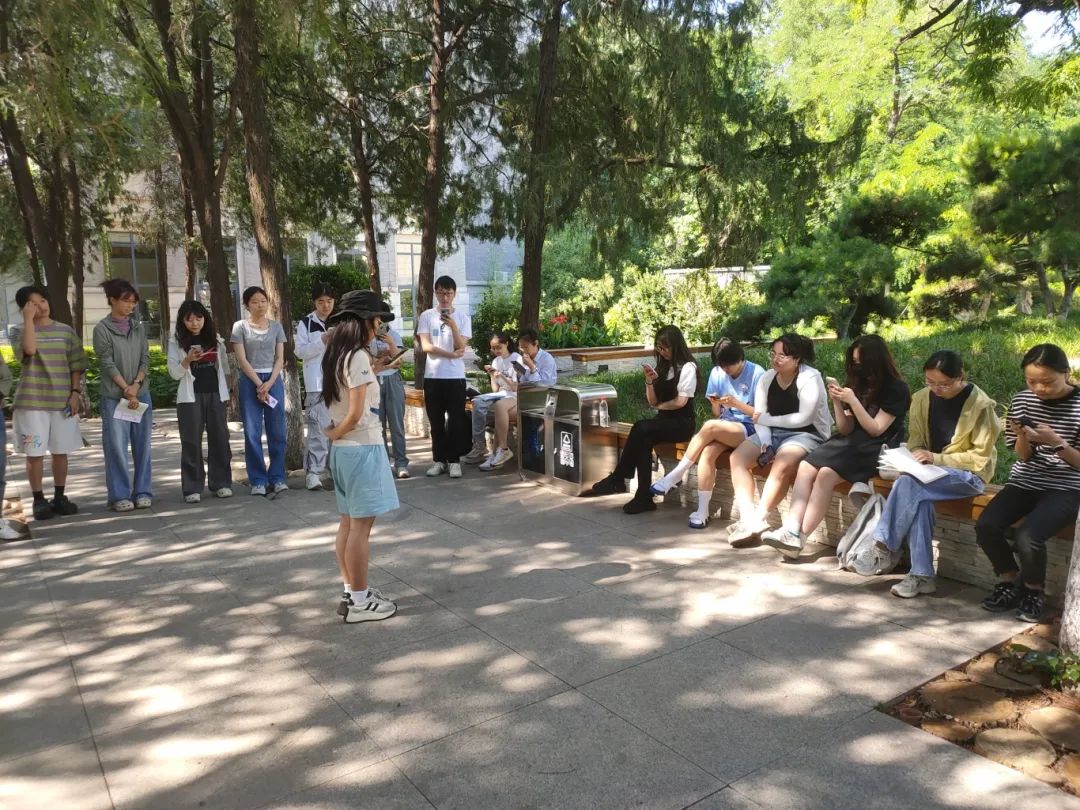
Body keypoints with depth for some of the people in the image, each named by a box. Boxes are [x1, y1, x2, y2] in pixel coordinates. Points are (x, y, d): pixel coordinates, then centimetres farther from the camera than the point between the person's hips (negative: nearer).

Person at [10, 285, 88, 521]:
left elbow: (76, 366, 8)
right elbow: (30, 349, -20)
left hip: (63, 401, 2)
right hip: (31, 402, -2)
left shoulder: (66, 331, 8)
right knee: (34, 453, 0)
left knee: (60, 452, 7)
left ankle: (59, 497, 18)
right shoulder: (18, 330, 2)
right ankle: (39, 499, 11)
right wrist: (28, 319, -14)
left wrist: (75, 393, -2)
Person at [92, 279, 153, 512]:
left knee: (142, 445, 6)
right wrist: (126, 389, -13)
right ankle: (120, 495, 5)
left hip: (141, 394, 4)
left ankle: (142, 492, 14)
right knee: (117, 446, -2)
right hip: (114, 396, -4)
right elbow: (107, 363, -8)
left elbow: (145, 359, 6)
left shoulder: (139, 327, 10)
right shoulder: (102, 329, -3)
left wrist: (136, 385, -8)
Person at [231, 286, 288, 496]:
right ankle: (258, 481, 5)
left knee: (277, 432, 1)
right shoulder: (240, 327, 2)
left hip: (274, 380, 2)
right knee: (252, 433, -2)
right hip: (250, 381, -2)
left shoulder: (276, 326, 9)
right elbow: (242, 360, -4)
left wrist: (269, 383, -9)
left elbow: (280, 359, 4)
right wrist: (259, 384, -11)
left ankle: (277, 478, 8)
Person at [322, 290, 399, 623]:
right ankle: (359, 602, 5)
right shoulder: (358, 357, -16)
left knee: (348, 523, 14)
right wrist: (335, 433, -2)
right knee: (361, 525, -3)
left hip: (343, 449, 9)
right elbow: (356, 414, -19)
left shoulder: (337, 355, 11)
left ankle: (351, 592, 23)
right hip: (362, 447, -9)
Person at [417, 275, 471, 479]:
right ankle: (439, 460, 15)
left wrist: (453, 326, -18)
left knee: (456, 420, 1)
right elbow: (426, 346, -6)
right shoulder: (426, 316, 3)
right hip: (432, 376, 0)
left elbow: (461, 347, -5)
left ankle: (454, 460, 9)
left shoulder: (462, 318, 4)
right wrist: (451, 354, -10)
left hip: (455, 376, 0)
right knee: (436, 421, 7)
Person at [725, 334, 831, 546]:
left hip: (806, 434, -6)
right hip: (773, 433, 7)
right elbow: (759, 416, 0)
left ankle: (758, 518, -26)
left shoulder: (810, 378, -12)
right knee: (737, 458, -16)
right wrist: (765, 441, -17)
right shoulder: (767, 378, 6)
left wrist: (766, 420, -13)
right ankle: (748, 518, -26)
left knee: (781, 465, -36)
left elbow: (804, 418, -20)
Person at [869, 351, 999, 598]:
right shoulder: (921, 399, 4)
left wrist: (937, 459, -21)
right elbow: (915, 439, 11)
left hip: (968, 474, -4)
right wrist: (916, 454, -13)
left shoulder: (980, 405, -11)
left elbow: (980, 457, -10)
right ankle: (921, 575, -27)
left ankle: (885, 545, -22)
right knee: (919, 498, -31)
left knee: (909, 482, -33)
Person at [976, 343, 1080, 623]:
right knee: (985, 526, -21)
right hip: (1024, 482, 4)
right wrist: (1023, 436, -16)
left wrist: (1056, 443, -24)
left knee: (1026, 537, -29)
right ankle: (1010, 581, 6)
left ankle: (1034, 590, 3)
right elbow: (1023, 456, 5)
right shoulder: (1023, 401, 1)